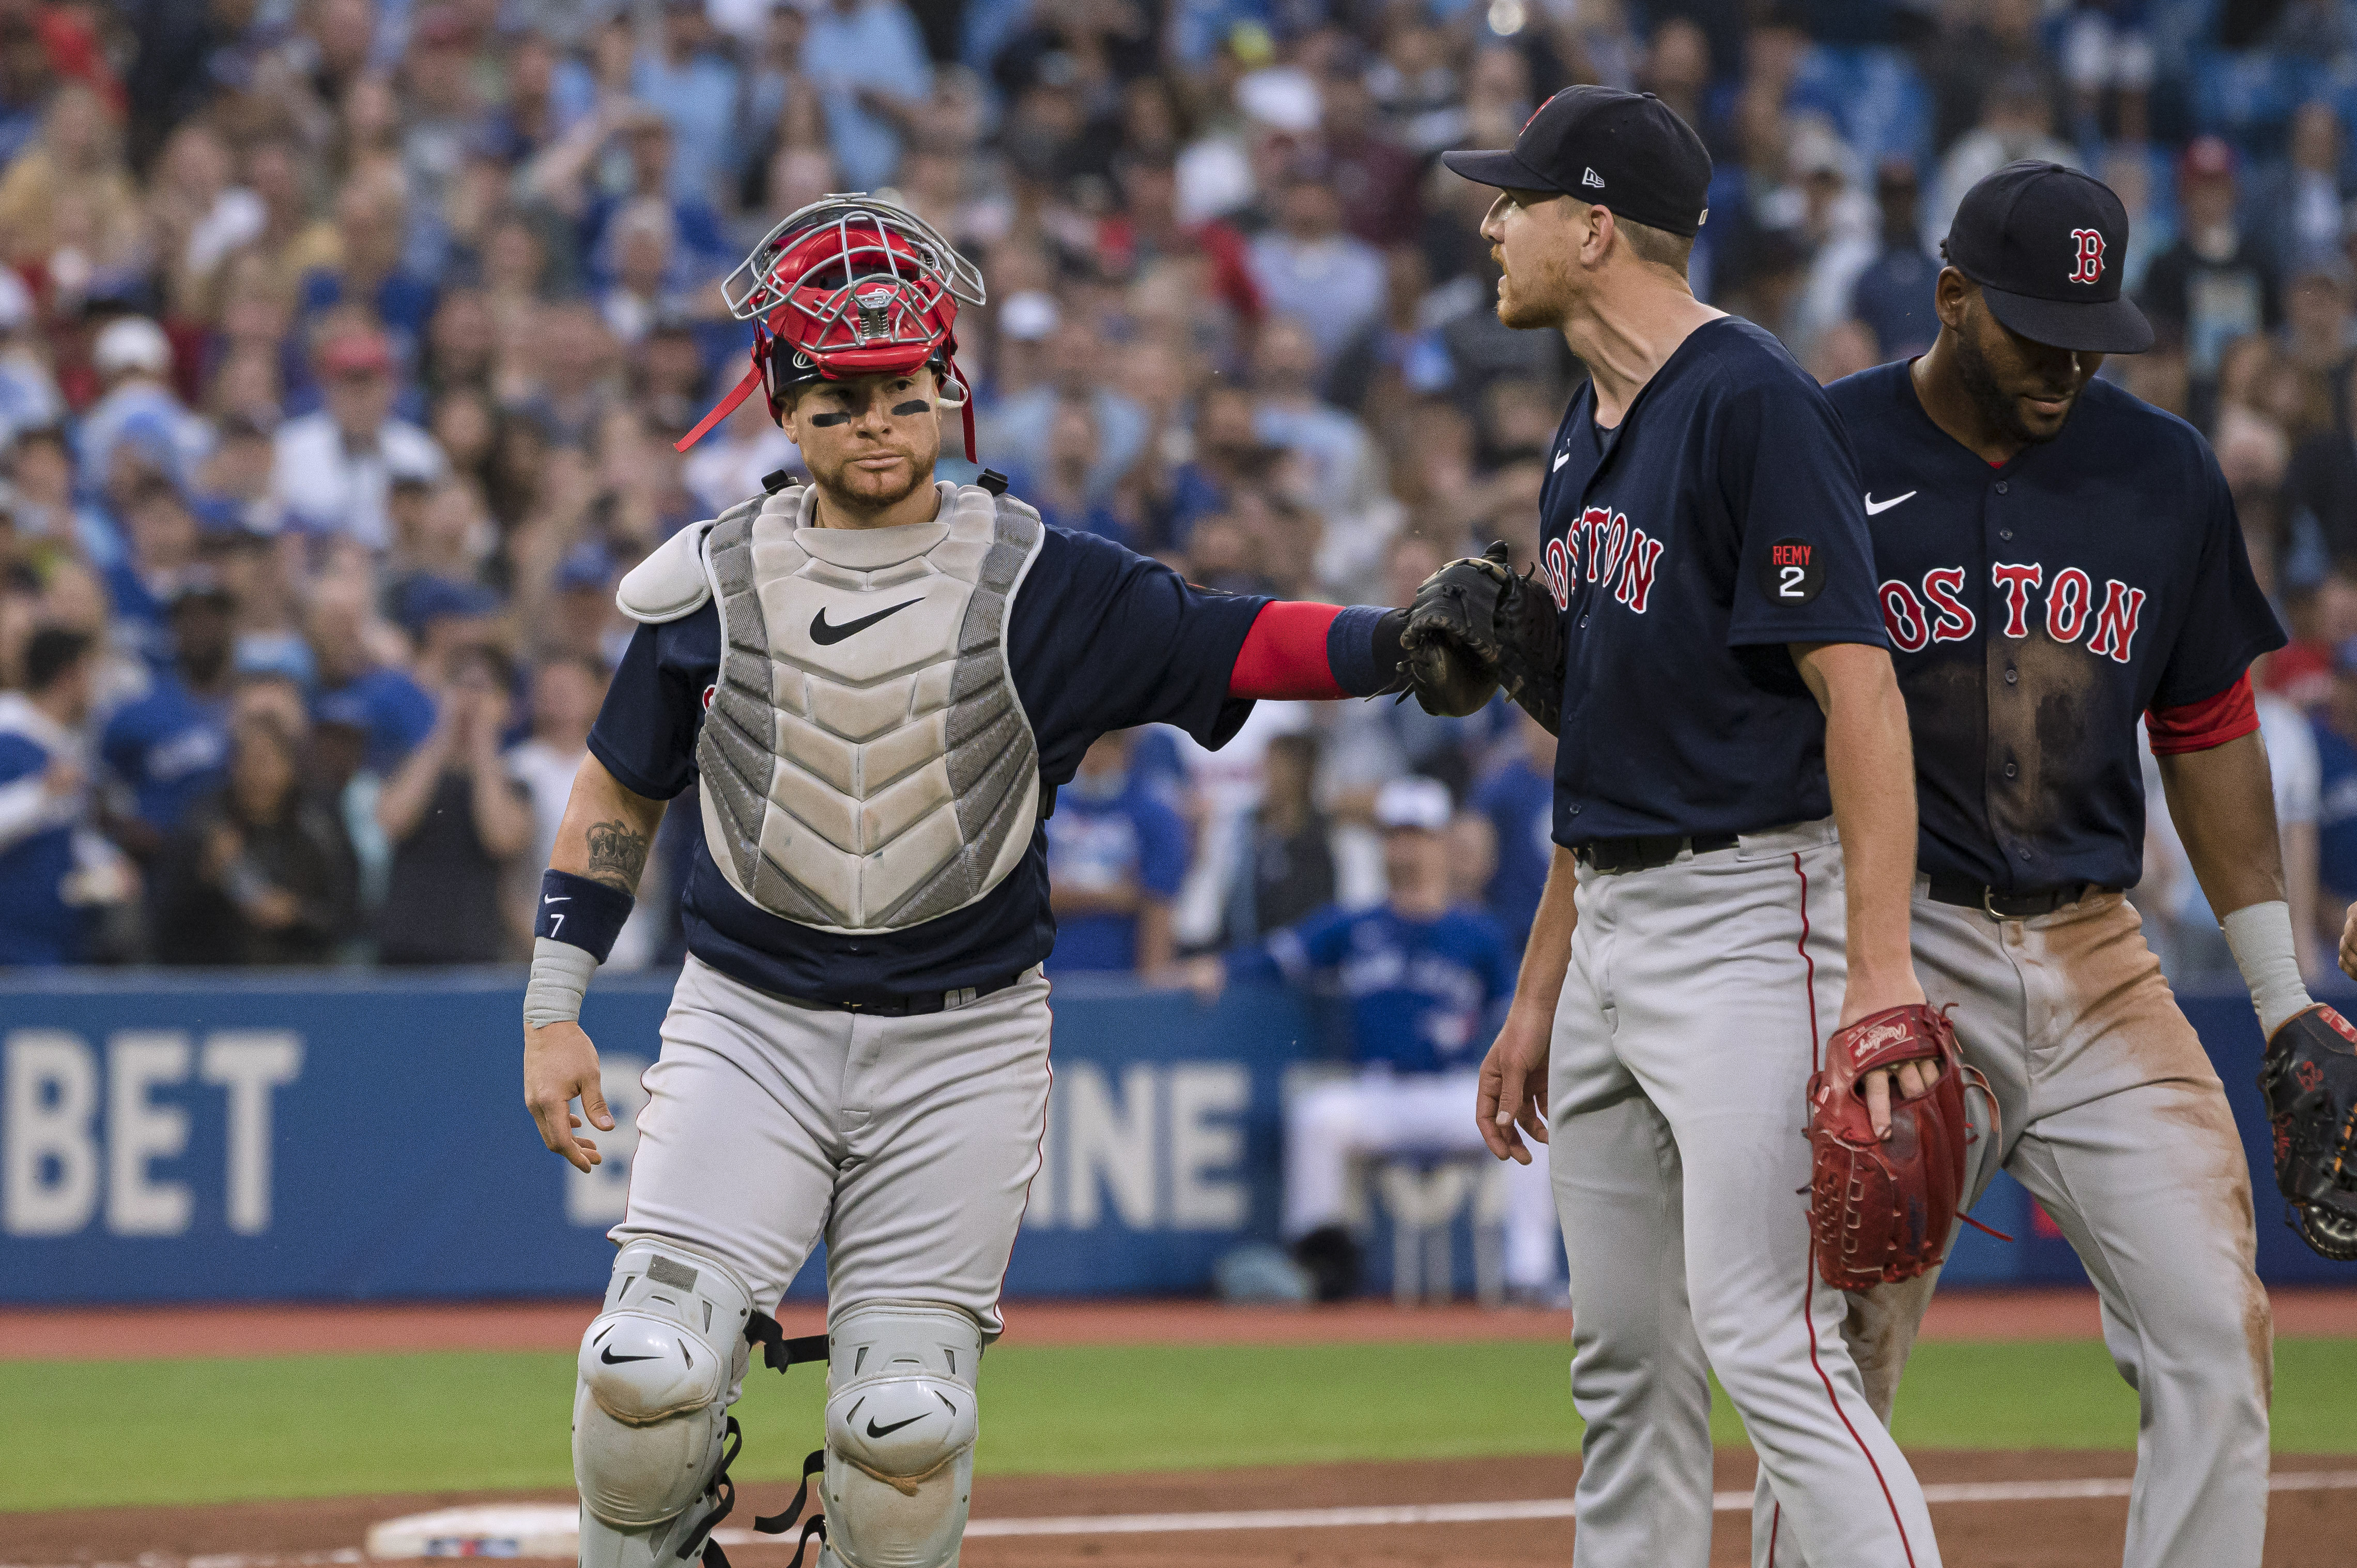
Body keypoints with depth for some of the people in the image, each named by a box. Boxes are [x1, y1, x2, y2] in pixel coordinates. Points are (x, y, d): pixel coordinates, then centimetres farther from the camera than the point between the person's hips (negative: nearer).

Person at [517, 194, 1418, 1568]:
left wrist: (1406, 640, -30)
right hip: (750, 1024, 1)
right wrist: (553, 1012, 8)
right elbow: (616, 798, 13)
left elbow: (1234, 645, -12)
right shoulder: (713, 584, 3)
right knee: (653, 1370, -15)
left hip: (963, 1048, 0)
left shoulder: (1038, 583, -2)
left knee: (907, 1423, -7)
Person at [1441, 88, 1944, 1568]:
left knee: (1765, 1340, -17)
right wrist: (1540, 991, 21)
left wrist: (1881, 970, -26)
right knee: (1626, 1363, 11)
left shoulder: (1753, 402, -14)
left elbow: (1858, 688, -19)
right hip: (1610, 927, 10)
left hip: (1750, 916, -10)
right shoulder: (1588, 436, 15)